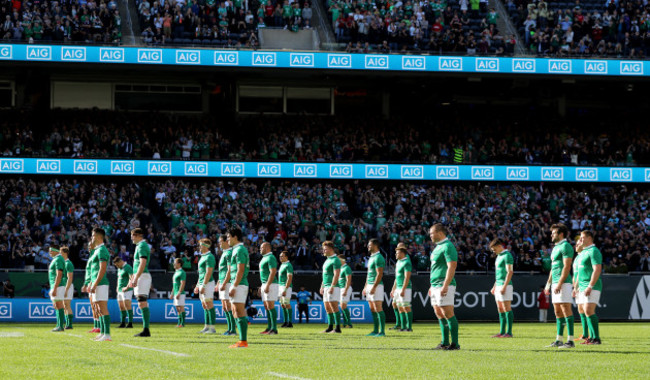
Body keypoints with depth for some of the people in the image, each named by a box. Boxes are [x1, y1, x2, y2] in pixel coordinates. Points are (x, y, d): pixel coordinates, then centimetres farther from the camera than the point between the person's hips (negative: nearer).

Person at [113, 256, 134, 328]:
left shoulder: (128, 268, -10)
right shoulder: (119, 269, 18)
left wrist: (127, 287, -23)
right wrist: (117, 287, 19)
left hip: (127, 290, -9)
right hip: (120, 290, 9)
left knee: (127, 305, -16)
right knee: (121, 307, 9)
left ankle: (130, 323, -19)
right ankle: (122, 323, 15)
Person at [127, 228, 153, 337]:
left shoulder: (142, 246, -11)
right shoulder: (140, 246, 21)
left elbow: (142, 263, -21)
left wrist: (136, 278, -25)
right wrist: (132, 279, 31)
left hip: (142, 276, -10)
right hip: (140, 276, 10)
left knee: (142, 303, -13)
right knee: (142, 304, 9)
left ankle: (146, 330, -17)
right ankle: (145, 329, 9)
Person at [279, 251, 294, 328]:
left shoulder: (288, 265, -12)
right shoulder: (282, 265, 17)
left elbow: (289, 278, -18)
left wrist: (285, 289, -23)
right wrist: (281, 288, 20)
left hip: (286, 287, -9)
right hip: (281, 286, 9)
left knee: (287, 304, -10)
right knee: (282, 304, 9)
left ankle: (290, 322, -8)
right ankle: (285, 321, 14)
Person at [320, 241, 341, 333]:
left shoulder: (335, 260, -11)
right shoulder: (327, 260, 19)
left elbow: (336, 275, -18)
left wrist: (332, 287, -23)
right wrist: (322, 286, 22)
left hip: (333, 287, -10)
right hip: (326, 287, 10)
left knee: (334, 307, -11)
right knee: (327, 308, 9)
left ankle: (338, 328, -11)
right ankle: (330, 327, 13)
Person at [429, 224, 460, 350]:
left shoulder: (447, 246, -13)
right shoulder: (438, 247, 19)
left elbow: (452, 267, -20)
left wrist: (445, 286, -25)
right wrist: (432, 285, 26)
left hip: (444, 286, -10)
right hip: (436, 286, 10)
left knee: (448, 314, -10)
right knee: (439, 315, 10)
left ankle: (455, 343, -8)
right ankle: (445, 342, 15)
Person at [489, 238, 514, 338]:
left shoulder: (507, 256, -10)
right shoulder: (499, 256, 20)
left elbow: (510, 272, -17)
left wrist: (504, 286, -22)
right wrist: (494, 286, 25)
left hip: (505, 285, -10)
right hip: (498, 285, 10)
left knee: (507, 309, -9)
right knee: (500, 310, 8)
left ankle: (509, 332, -10)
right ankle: (502, 332, 10)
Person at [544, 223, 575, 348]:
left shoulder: (565, 246, -10)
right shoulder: (555, 248, 20)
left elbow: (566, 267, -17)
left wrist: (559, 284, -22)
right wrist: (548, 284, 24)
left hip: (563, 283, -10)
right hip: (555, 284, 10)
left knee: (566, 310, -11)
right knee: (558, 312, 9)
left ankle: (570, 340, -12)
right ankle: (559, 340, 12)